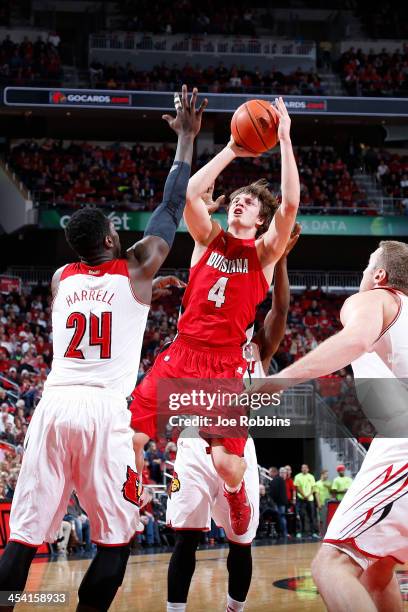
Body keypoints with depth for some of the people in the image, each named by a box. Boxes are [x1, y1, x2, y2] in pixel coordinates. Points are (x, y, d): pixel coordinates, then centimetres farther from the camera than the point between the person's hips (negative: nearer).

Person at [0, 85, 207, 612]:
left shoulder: (60, 279, 17)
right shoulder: (135, 271, 6)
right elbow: (171, 208, 13)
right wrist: (186, 138, 18)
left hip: (54, 406, 4)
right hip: (105, 410, -4)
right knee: (115, 539, 7)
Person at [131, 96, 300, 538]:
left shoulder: (264, 252, 4)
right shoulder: (209, 239, 11)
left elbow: (290, 205, -12)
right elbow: (189, 194, -7)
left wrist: (285, 140, -14)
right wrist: (231, 151, -4)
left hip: (226, 364, -2)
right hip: (182, 353, 2)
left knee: (227, 463, -13)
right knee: (127, 436, -8)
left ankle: (237, 498, 25)